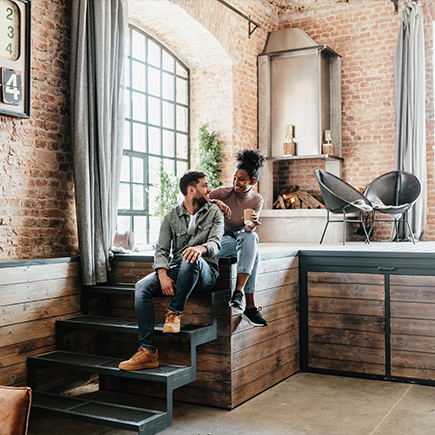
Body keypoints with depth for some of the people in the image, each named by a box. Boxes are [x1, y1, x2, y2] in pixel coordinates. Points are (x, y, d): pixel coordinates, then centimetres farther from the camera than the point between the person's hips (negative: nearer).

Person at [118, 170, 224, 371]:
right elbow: (162, 250, 1)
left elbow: (215, 243, -9)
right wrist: (163, 275, -20)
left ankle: (175, 312, -21)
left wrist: (201, 248, -34)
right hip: (176, 271, 3)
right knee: (142, 286, -23)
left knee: (191, 259, -38)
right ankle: (147, 351, -25)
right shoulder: (171, 217, 9)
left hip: (204, 272, -2)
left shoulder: (214, 212, 7)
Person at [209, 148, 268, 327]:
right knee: (253, 251, -32)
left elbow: (249, 229, -11)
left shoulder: (257, 200, 1)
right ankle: (250, 306, -33)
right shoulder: (224, 192, -9)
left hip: (241, 239, 4)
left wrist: (252, 225, -35)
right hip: (219, 241, -3)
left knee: (250, 237, -34)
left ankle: (238, 292, -40)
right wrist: (216, 202, -34)